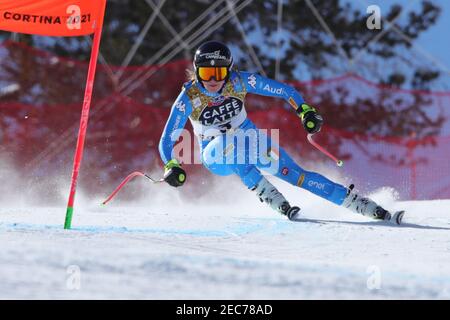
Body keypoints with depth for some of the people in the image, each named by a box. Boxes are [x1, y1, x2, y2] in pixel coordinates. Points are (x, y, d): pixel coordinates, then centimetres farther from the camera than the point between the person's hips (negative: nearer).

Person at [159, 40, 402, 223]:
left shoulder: (239, 82, -20)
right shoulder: (188, 99, -23)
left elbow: (283, 90, -10)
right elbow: (167, 140, -20)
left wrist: (306, 111, -23)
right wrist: (171, 167, -38)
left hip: (250, 144, 2)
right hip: (216, 155, -1)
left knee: (293, 173, -14)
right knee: (232, 142, -37)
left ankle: (358, 203, -12)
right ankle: (269, 196, -32)